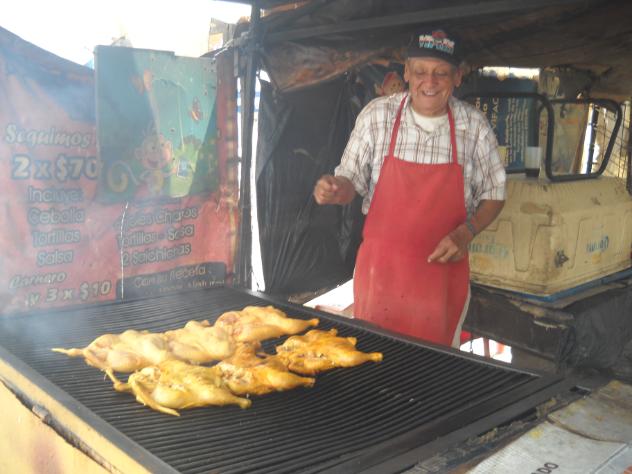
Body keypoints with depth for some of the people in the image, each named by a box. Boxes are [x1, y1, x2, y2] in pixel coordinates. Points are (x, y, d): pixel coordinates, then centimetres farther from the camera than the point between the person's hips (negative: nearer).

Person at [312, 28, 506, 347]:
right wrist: (335, 190, -22)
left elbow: (493, 195, 6)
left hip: (443, 269, 0)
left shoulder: (474, 127, -4)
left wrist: (466, 233, -11)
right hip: (379, 268, 0)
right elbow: (351, 182, 1)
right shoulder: (377, 115, -6)